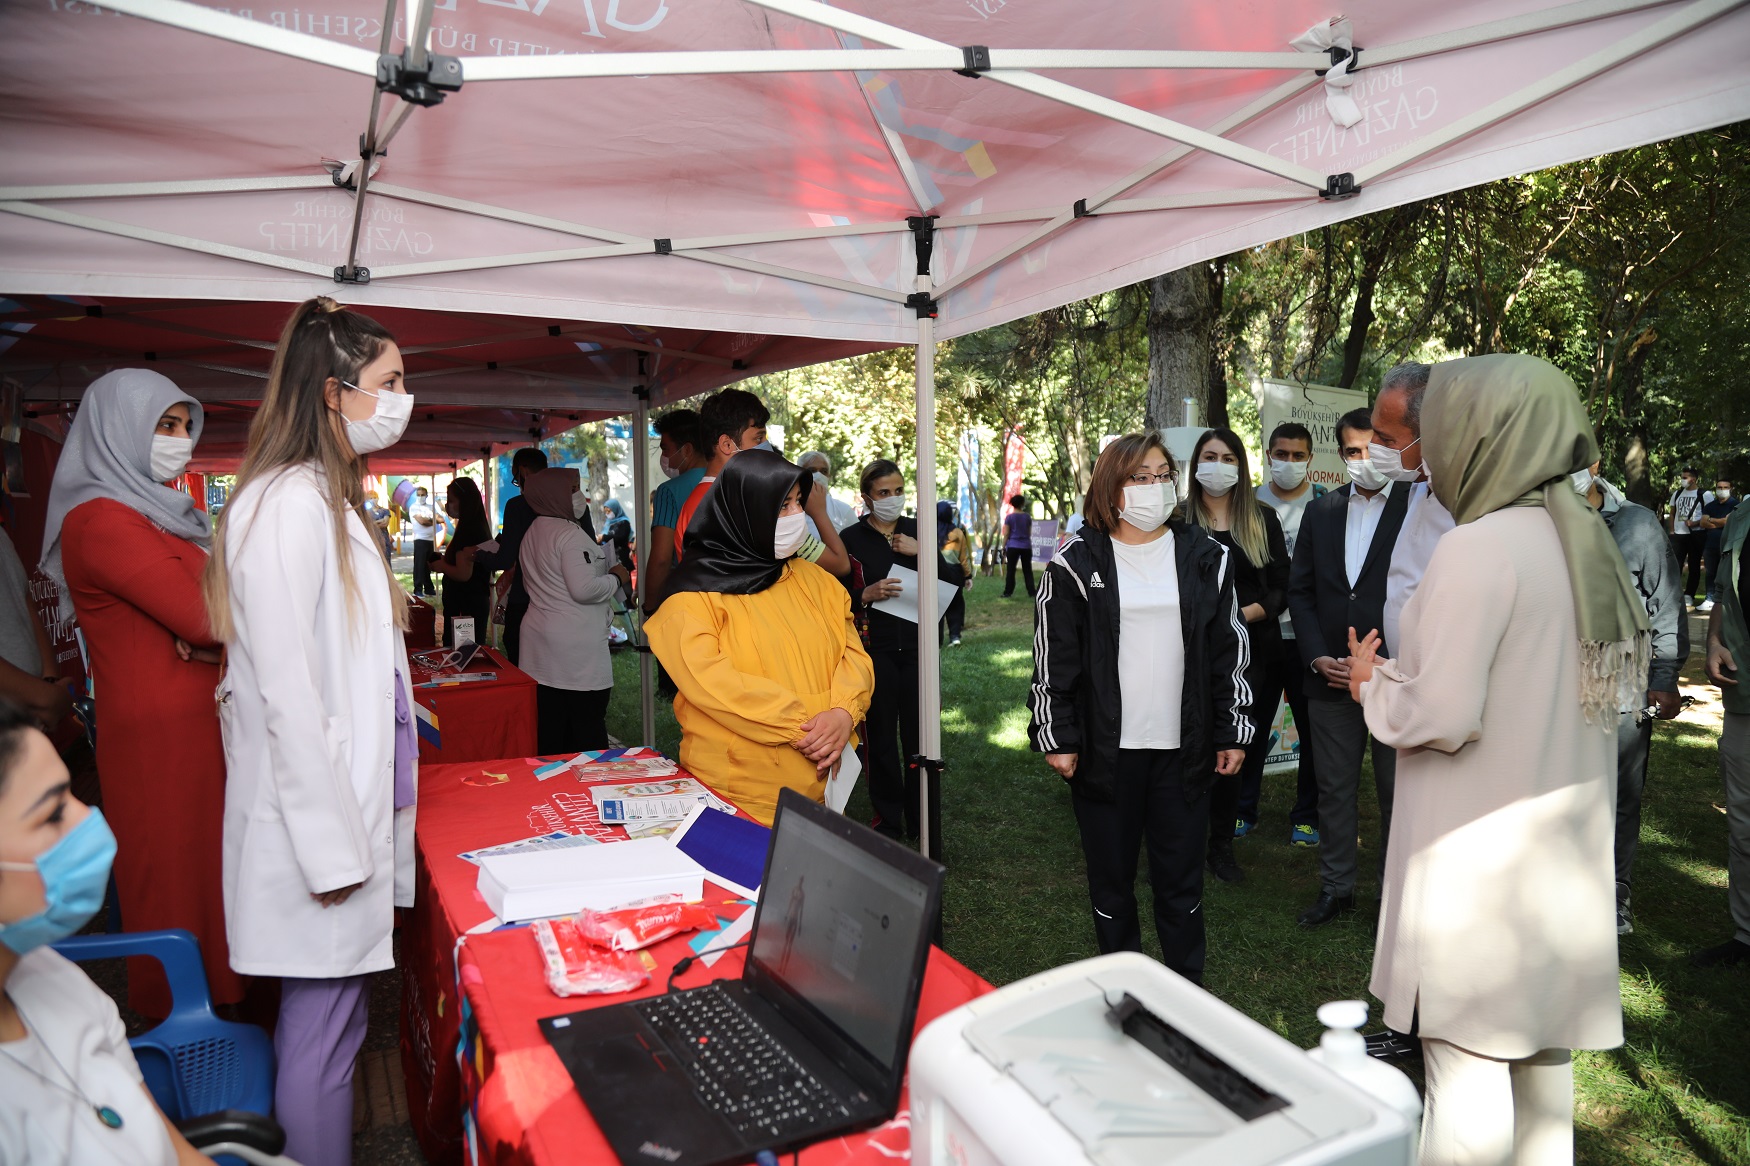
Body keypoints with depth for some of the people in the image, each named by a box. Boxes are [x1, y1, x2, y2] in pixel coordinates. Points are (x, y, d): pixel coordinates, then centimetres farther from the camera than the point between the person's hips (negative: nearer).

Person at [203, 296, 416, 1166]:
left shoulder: (330, 498, 13)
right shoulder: (285, 504, -18)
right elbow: (286, 695, -21)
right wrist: (329, 845, -19)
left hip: (354, 801, 10)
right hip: (317, 811, -10)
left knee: (326, 1018, 20)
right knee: (322, 1029, 4)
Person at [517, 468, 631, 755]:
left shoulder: (532, 534, 16)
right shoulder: (570, 535, -13)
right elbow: (584, 589, -22)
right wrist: (617, 578, -5)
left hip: (541, 638, 9)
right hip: (577, 648, -9)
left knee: (549, 730, 9)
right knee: (588, 729, -3)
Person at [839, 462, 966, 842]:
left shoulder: (917, 530, 8)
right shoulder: (852, 538, 0)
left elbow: (952, 581, 2)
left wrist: (922, 551, -10)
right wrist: (866, 595, -19)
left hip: (916, 645, 2)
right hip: (876, 649, -2)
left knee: (918, 735, 3)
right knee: (881, 737, 4)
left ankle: (919, 819, 17)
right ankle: (888, 820, 18)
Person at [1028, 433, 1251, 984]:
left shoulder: (1205, 559, 5)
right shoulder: (1077, 564, -2)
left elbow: (1229, 652, 8)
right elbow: (1054, 659, -2)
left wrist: (1232, 733, 6)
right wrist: (1056, 738, -6)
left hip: (1184, 748, 2)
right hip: (1105, 748, -1)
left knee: (1181, 878, 9)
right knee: (1111, 877, 11)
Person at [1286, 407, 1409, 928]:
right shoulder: (1320, 512, 8)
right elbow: (1299, 589, 8)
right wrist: (1318, 657, -3)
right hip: (1330, 677, 3)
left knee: (1397, 791, 10)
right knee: (1334, 788, 12)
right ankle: (1336, 887, 26)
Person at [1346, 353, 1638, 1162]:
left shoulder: (1477, 548, -20)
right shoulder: (1585, 545, 6)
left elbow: (1444, 716, -23)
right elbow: (1556, 689, 13)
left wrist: (1374, 682, -4)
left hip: (1479, 851, -8)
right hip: (1564, 843, 8)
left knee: (1466, 1054, 3)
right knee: (1542, 1044, 21)